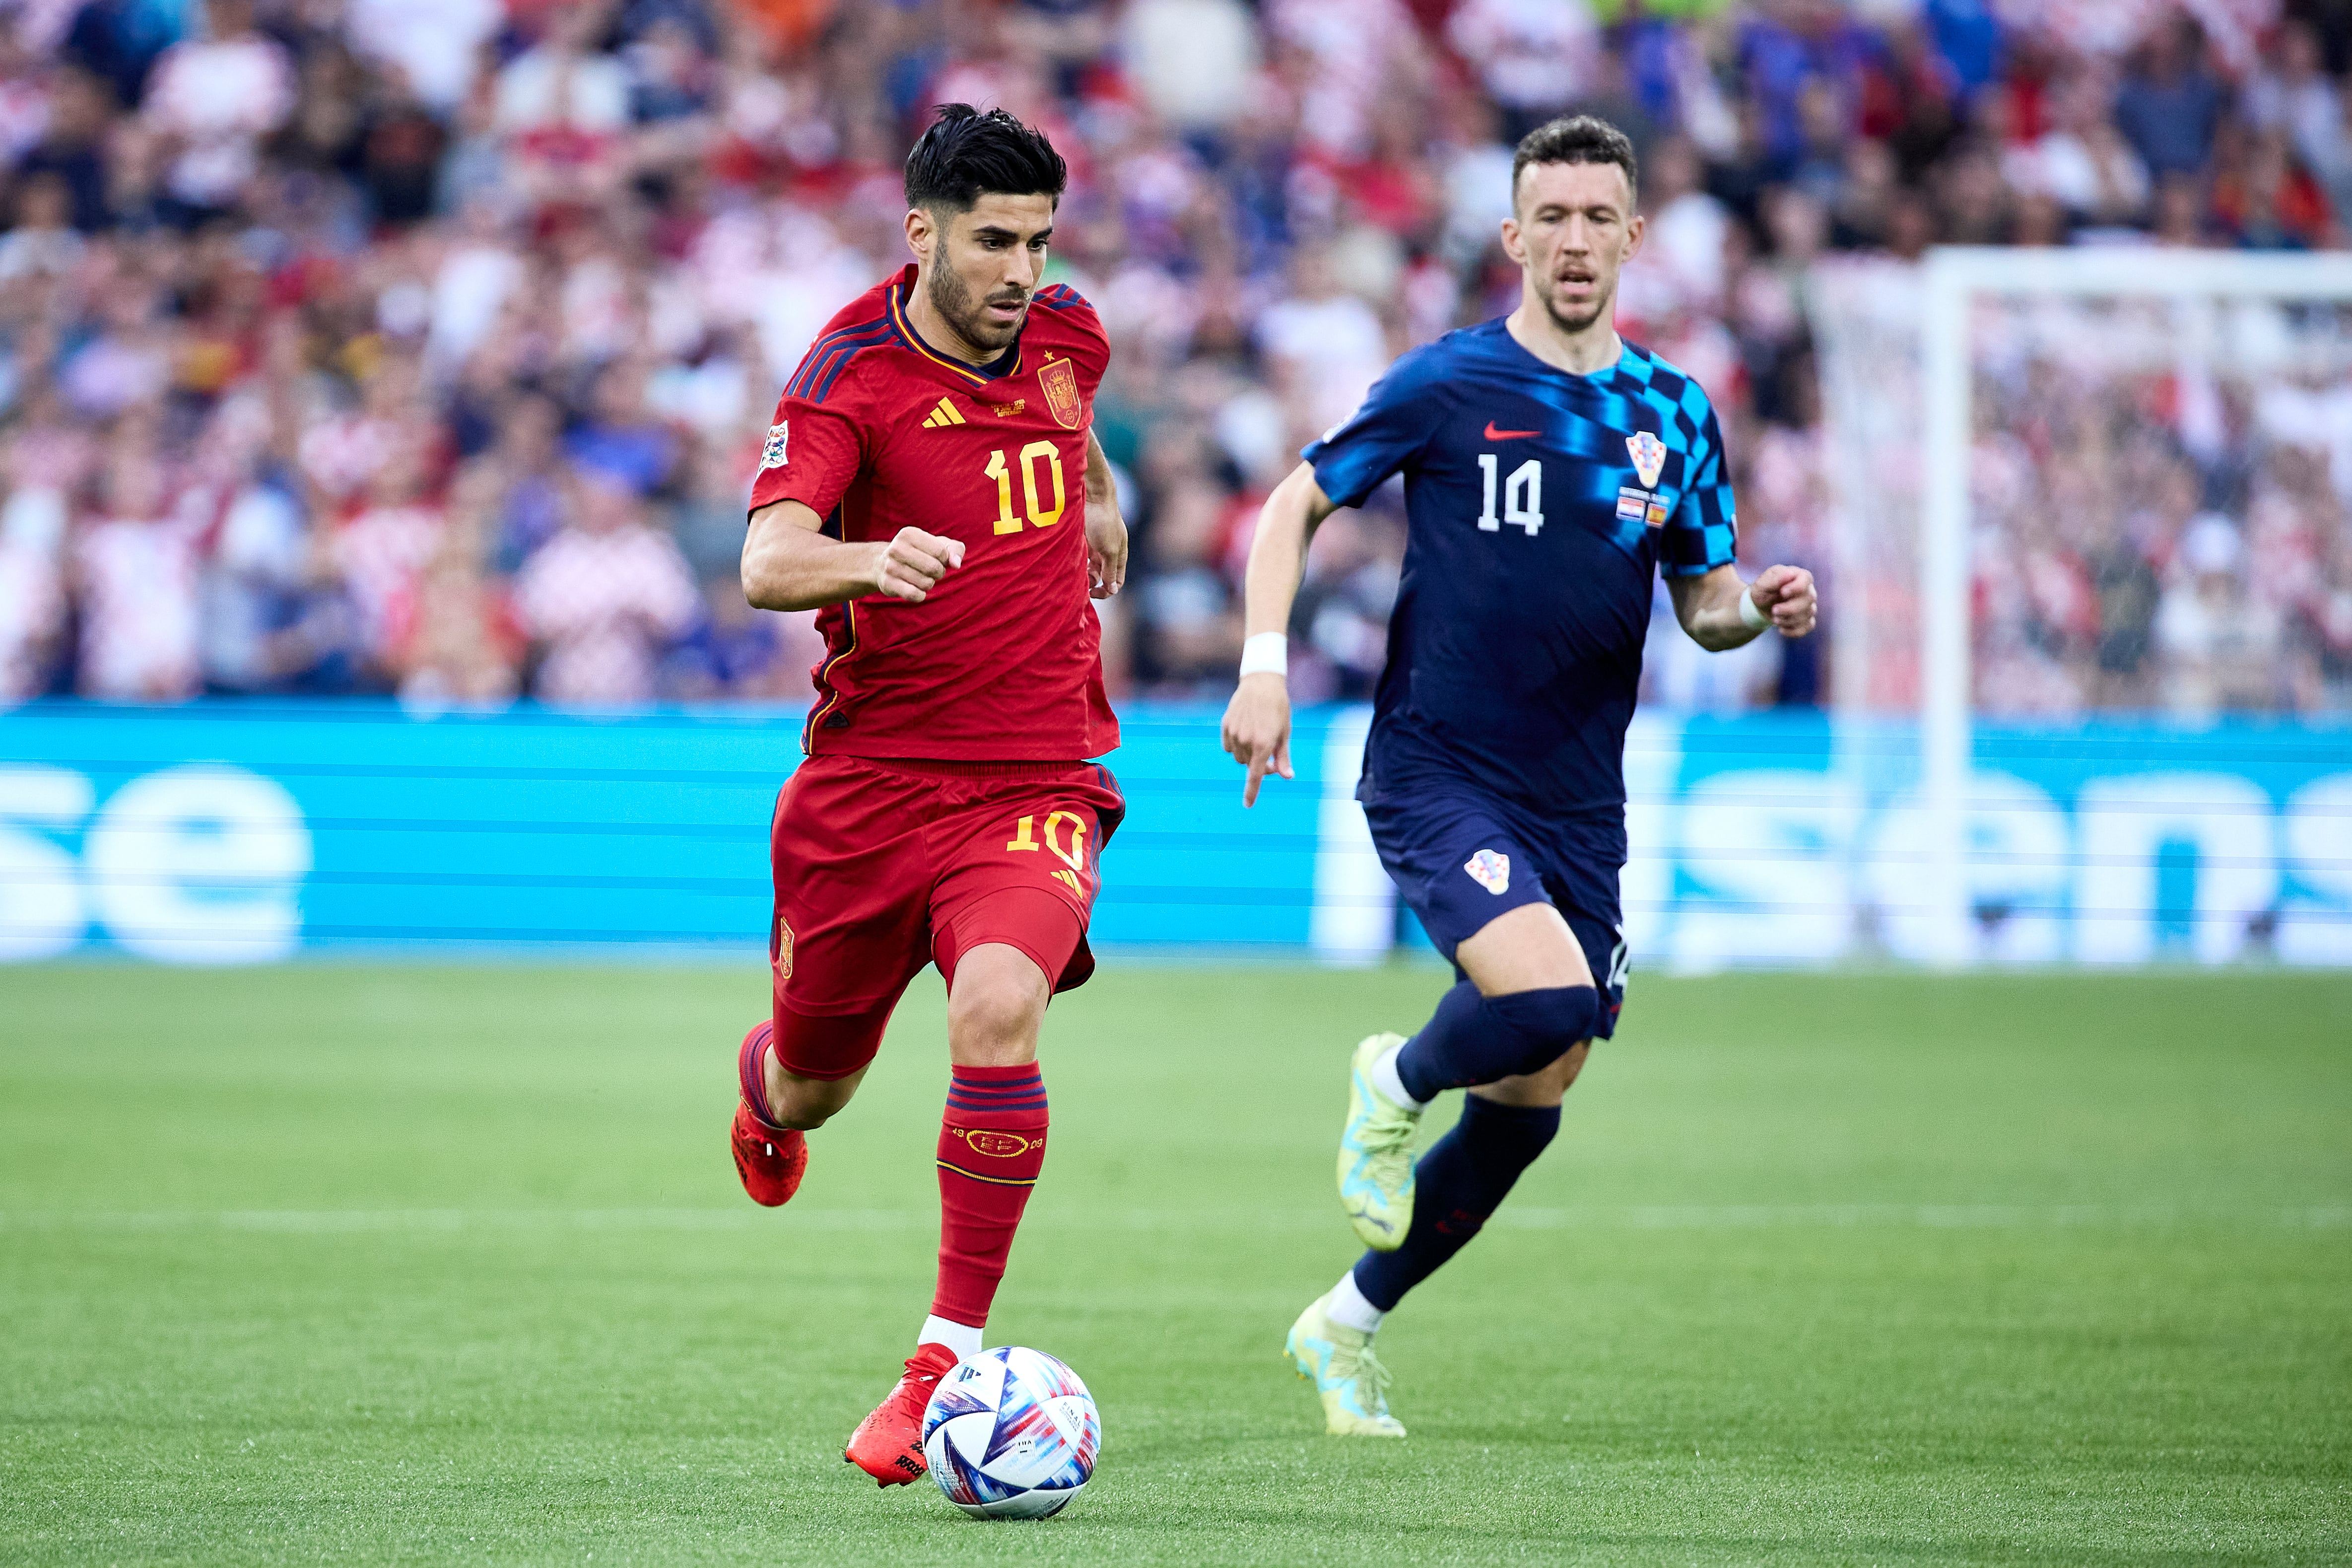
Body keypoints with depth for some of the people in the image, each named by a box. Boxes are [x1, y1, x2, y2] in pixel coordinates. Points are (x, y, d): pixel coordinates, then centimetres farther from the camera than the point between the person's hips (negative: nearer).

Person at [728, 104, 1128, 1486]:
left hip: (1036, 776, 1)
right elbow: (767, 564, -31)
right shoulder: (853, 376, -14)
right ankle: (764, 1098, 56)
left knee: (999, 1008, -27)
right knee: (815, 1084, 14)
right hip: (869, 774, -1)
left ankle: (950, 1361, -21)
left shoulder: (1067, 334, 2)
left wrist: (1101, 497, 31)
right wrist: (872, 562, -48)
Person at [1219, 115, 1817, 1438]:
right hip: (1437, 772, -5)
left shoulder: (1675, 415, 8)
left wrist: (1757, 605, -10)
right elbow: (1295, 506, 2)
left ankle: (1349, 1326, 29)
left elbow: (1704, 603, 14)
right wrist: (1266, 667, -11)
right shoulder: (1449, 385, -5)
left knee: (1527, 1110, 8)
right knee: (1547, 1003, -29)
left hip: (1579, 805, 5)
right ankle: (1397, 1084, 5)